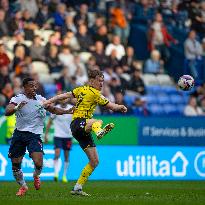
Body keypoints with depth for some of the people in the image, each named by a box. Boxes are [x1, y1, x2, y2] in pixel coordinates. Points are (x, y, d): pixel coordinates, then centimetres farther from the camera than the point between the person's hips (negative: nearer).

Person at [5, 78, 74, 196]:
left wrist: (67, 111, 3)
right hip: (19, 134, -1)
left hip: (34, 135, 1)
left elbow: (53, 110, 18)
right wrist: (17, 108, -38)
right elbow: (7, 112, -19)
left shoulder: (40, 100, 6)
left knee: (38, 163, -18)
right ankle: (23, 186, 29)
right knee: (15, 165, 3)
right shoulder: (18, 99, -4)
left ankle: (36, 176, 18)